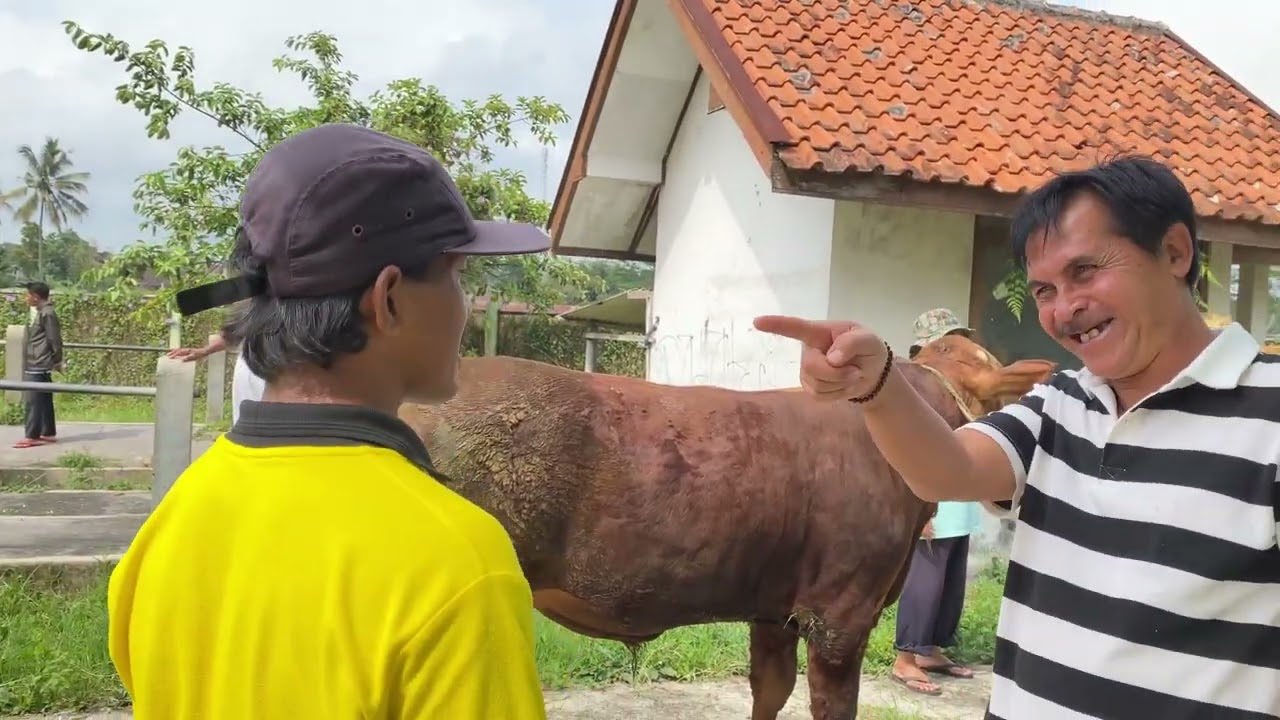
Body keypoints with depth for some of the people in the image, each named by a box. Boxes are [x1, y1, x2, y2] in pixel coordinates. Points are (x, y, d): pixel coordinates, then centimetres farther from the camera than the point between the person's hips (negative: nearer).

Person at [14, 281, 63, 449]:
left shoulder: (47, 314, -15)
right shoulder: (42, 313, 15)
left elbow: (54, 340, -16)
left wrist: (57, 361, -10)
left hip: (39, 366, -10)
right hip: (37, 365, 10)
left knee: (34, 401, -8)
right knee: (44, 400, 12)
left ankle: (32, 436, -6)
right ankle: (48, 433, 16)